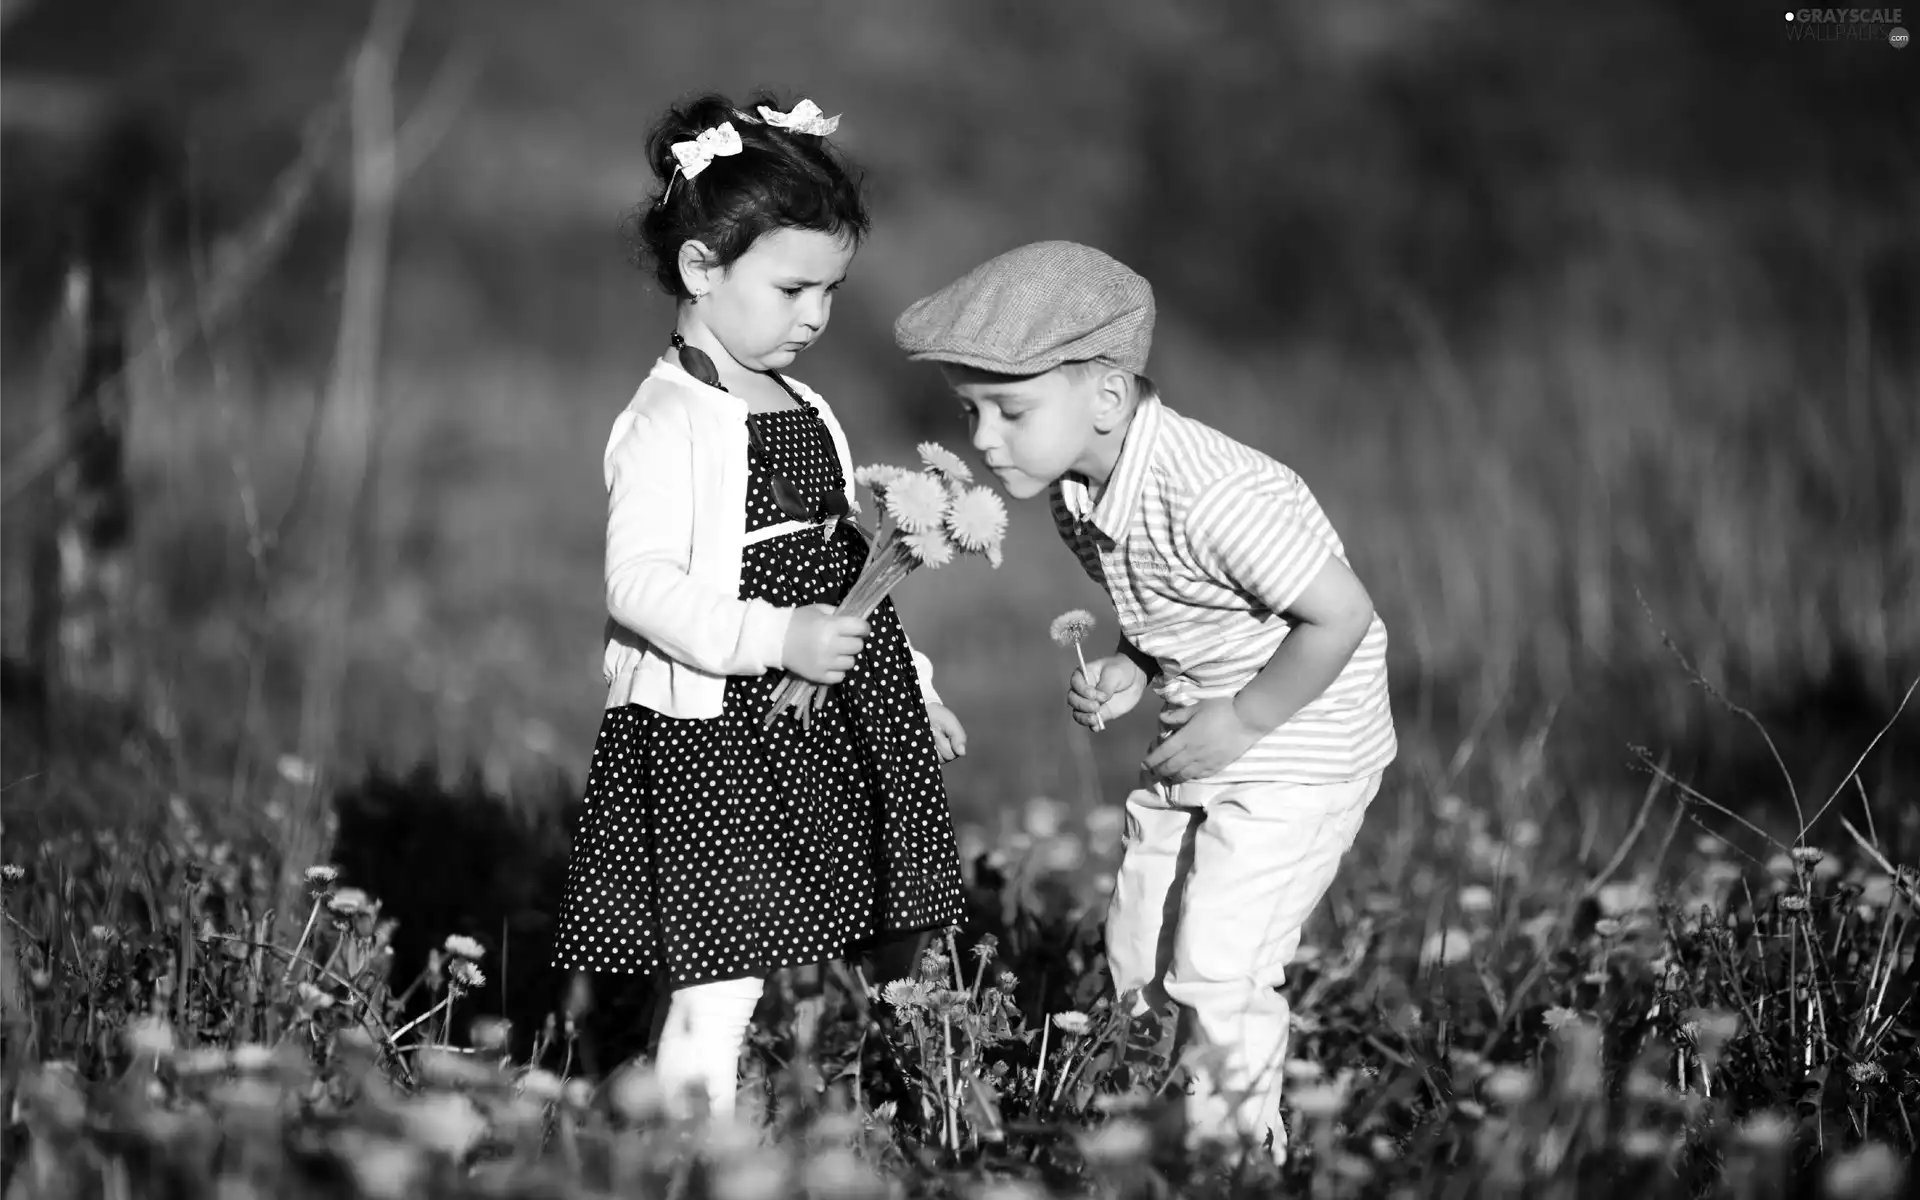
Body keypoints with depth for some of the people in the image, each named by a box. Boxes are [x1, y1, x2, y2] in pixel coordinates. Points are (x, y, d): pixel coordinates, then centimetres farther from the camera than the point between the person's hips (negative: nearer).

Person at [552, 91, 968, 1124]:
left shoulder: (804, 414, 15)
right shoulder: (667, 427, -13)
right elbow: (641, 584, -22)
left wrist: (909, 685, 26)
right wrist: (774, 638, -30)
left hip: (818, 731, 8)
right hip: (711, 736, -8)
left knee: (748, 978, 11)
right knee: (715, 992, -7)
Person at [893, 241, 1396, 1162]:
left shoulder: (1214, 495, -32)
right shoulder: (1077, 492, -4)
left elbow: (1339, 614, -28)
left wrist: (1243, 720, -22)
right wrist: (1131, 671, -6)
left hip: (1300, 746, -9)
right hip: (1196, 743, 9)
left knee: (1219, 967, -11)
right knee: (1140, 963, 11)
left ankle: (1236, 1144, 4)